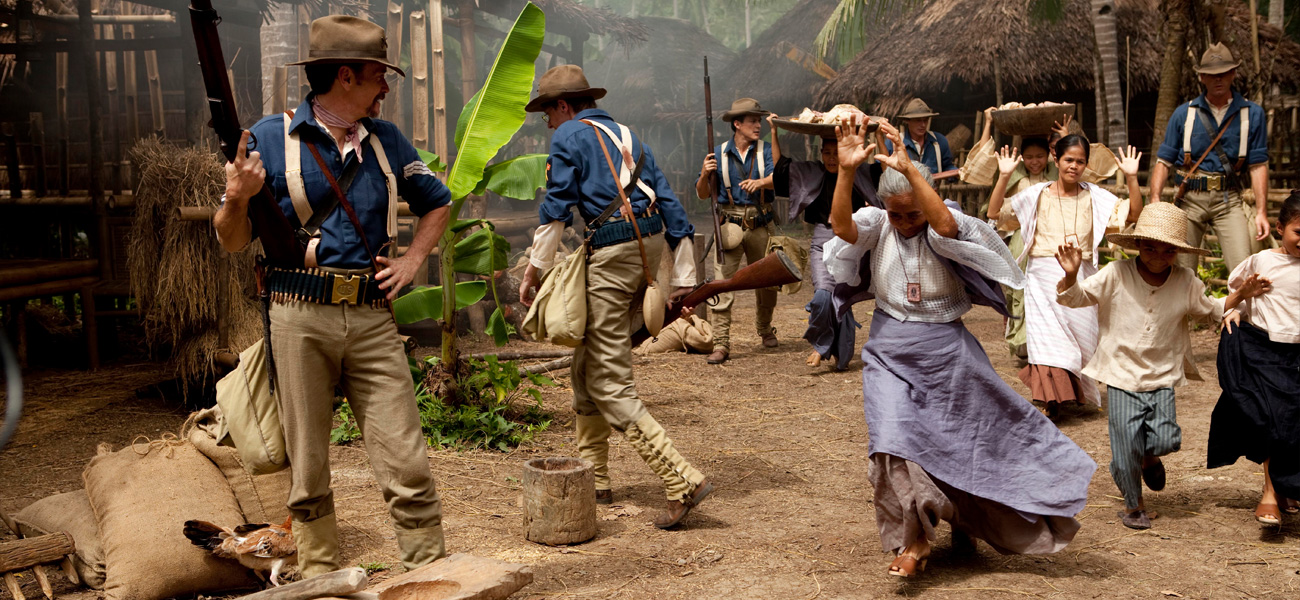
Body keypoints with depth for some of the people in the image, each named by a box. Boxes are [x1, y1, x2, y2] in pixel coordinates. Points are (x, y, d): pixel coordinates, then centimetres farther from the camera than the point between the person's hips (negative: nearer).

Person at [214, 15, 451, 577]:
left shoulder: (386, 139, 13)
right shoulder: (271, 137, 3)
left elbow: (437, 203, 27)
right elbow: (232, 241, 5)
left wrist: (412, 259, 12)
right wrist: (237, 200, -16)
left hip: (372, 320, 2)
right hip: (299, 319, -2)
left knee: (407, 464, -3)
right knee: (308, 469, 6)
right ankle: (320, 579, 19)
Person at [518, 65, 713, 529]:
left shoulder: (570, 136, 2)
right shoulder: (626, 136, 22)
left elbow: (556, 210, -7)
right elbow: (669, 203, 15)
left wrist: (534, 269, -1)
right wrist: (684, 278, 14)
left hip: (611, 252, -8)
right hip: (651, 244, 8)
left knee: (609, 383, -6)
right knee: (588, 363, 20)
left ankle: (683, 481, -14)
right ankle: (593, 477, 27)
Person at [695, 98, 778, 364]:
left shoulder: (765, 151, 4)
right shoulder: (719, 153, 5)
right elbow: (703, 193, 6)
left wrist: (761, 182, -34)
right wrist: (705, 175, -14)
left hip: (761, 227, 1)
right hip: (729, 227, -1)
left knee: (766, 283, 11)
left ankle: (764, 328, 36)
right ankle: (721, 344, -7)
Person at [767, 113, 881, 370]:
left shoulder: (858, 176, 3)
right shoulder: (811, 173, 7)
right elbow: (780, 165, 14)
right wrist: (774, 131, 10)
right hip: (821, 243, 0)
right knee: (822, 295, -20)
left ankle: (842, 355, 21)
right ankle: (821, 345, 2)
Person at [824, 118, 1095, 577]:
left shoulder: (947, 227, -11)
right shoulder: (875, 225, -5)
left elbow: (944, 223, -36)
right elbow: (841, 224, -26)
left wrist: (909, 170, -44)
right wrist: (846, 172, -42)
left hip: (945, 350, -1)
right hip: (889, 353, 1)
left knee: (965, 437, 13)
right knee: (895, 437, -10)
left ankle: (965, 521, 39)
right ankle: (914, 539, 3)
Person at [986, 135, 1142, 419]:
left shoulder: (1094, 196, 6)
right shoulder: (1037, 195, 2)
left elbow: (1134, 214, 0)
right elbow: (994, 212, -3)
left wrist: (1132, 177, -11)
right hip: (1043, 276, -1)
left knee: (1080, 337, 4)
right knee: (1046, 335, -9)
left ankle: (1074, 392, 27)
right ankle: (1050, 400, -3)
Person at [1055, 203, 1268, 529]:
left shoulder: (1186, 282, -1)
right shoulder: (1116, 275, -10)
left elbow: (1209, 310, 17)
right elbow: (1074, 297, -9)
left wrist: (1240, 295, 2)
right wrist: (1071, 275, -30)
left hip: (1163, 376, 2)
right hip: (1122, 375, -2)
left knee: (1166, 440, -11)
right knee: (1127, 445, -1)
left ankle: (1149, 457, 28)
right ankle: (1133, 505, 23)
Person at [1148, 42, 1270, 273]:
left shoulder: (1252, 114, 7)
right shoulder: (1183, 114, 7)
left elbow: (1258, 165, 3)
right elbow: (1164, 161, 5)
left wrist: (1261, 211, -6)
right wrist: (1155, 200, -10)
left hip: (1229, 200, 0)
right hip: (1189, 199, 1)